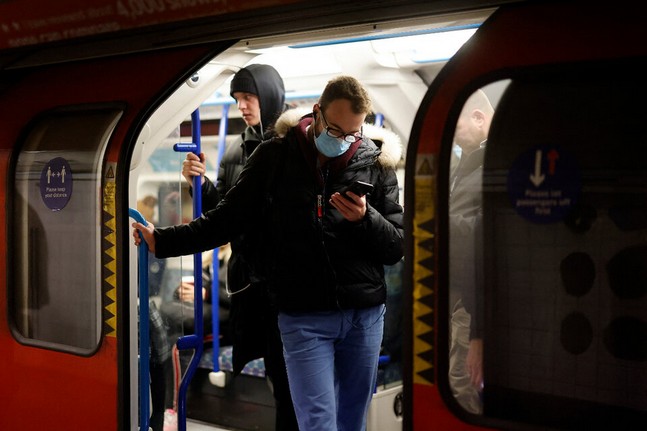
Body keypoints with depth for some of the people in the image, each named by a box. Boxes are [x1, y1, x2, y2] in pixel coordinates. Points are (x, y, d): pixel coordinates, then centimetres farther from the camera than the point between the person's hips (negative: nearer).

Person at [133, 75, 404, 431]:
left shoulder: (376, 164, 2)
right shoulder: (274, 157, -1)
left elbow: (397, 248, 4)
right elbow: (228, 218, 3)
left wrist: (365, 218, -15)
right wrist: (163, 241, -6)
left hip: (365, 316, 2)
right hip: (303, 317, -2)